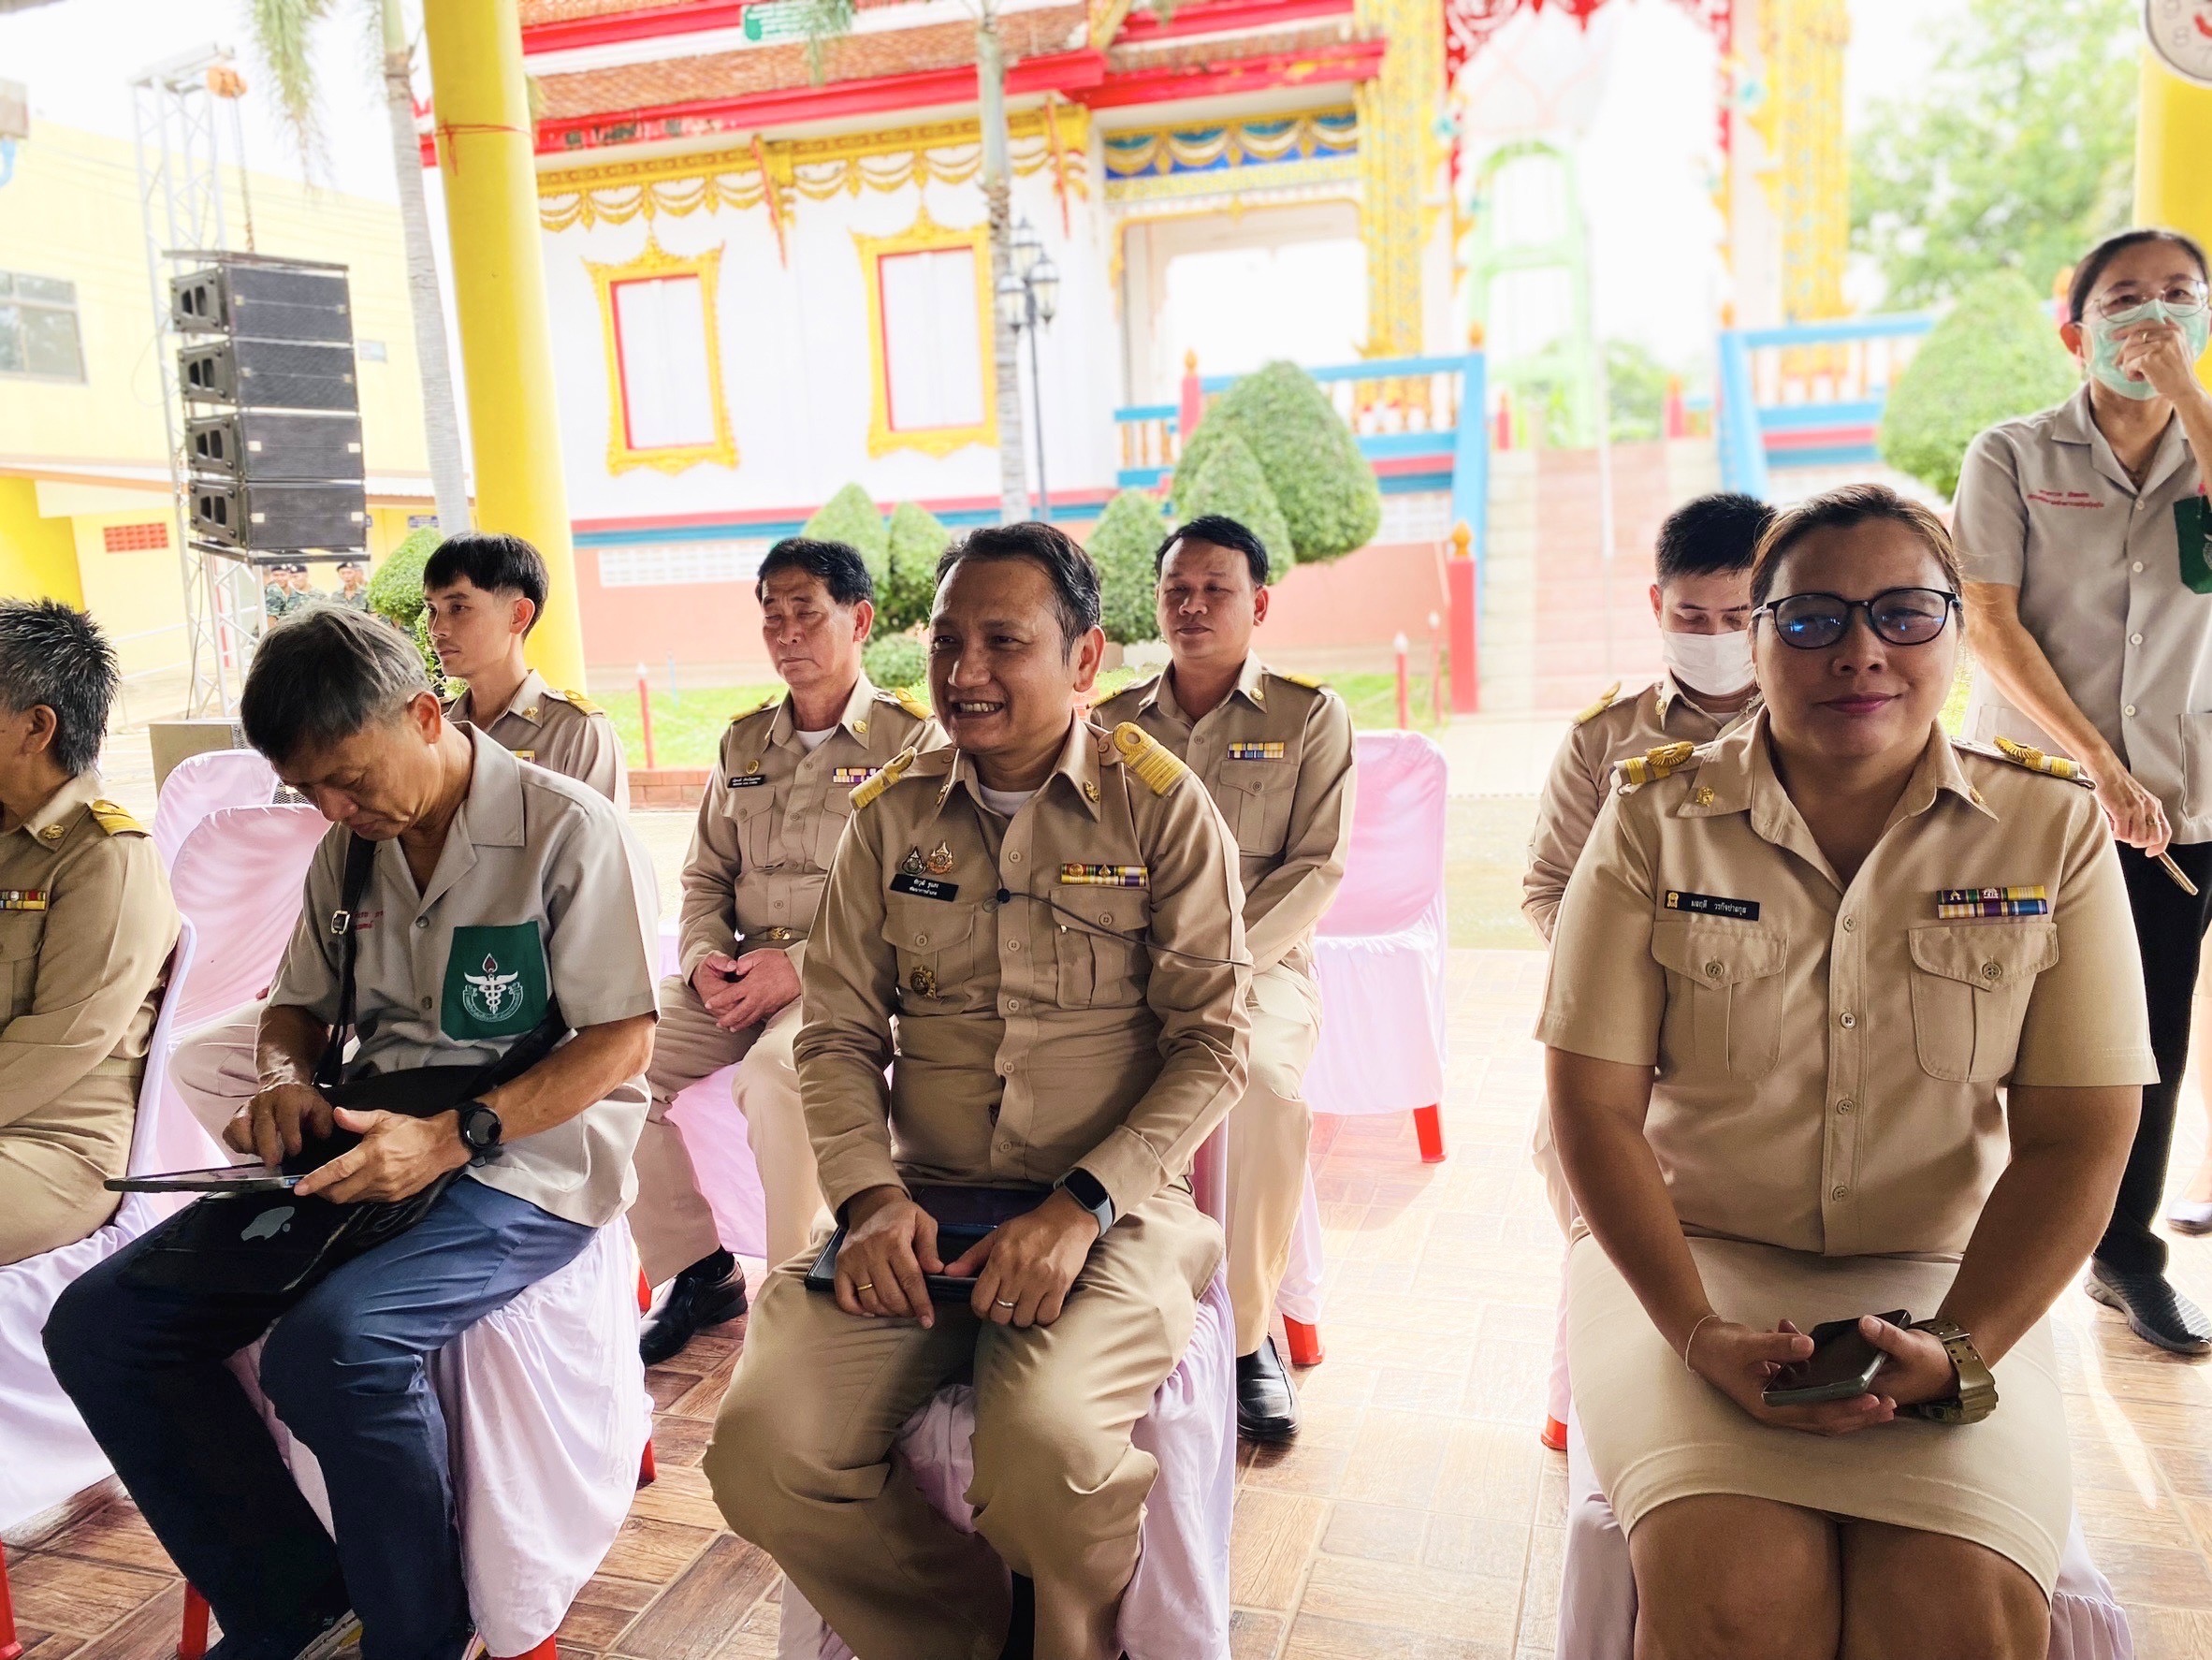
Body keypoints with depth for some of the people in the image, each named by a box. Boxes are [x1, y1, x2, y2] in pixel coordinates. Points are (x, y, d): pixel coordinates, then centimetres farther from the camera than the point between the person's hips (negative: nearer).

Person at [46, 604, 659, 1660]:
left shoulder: (567, 831, -11)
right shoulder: (349, 848, 11)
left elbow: (623, 1041, -14)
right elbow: (297, 1003, 23)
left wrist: (454, 1137, -24)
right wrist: (283, 1079, -1)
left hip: (527, 1157, -7)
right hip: (368, 1145, 8)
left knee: (331, 1344, -32)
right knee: (97, 1325, -5)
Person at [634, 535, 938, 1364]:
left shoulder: (912, 740, -3)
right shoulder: (744, 742, 17)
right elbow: (705, 874, 19)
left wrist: (798, 966, -19)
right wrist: (706, 960, -2)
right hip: (741, 974, 6)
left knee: (774, 1069, -35)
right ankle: (696, 1269, 2)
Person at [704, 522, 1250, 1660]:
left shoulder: (1161, 805, -1)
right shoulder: (890, 815, 9)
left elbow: (1214, 1041, -4)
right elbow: (838, 1032, 9)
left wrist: (1084, 1206, -15)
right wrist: (870, 1194, -9)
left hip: (1112, 1211, -3)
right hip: (924, 1205, 4)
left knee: (1046, 1446, -31)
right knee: (762, 1451, -19)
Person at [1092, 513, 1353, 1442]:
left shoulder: (1310, 717, 5)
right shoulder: (1113, 724, 15)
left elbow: (1316, 869, -3)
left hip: (1258, 959, -2)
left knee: (1266, 1084, -34)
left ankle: (1249, 1331, -14)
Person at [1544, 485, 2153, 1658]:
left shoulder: (2052, 828, 1)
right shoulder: (1656, 818, -3)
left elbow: (2074, 1139, -1)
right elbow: (1595, 1107, -6)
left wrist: (1958, 1350, -14)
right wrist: (1701, 1334, -17)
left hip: (1939, 1274, 2)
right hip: (1689, 1256, -1)